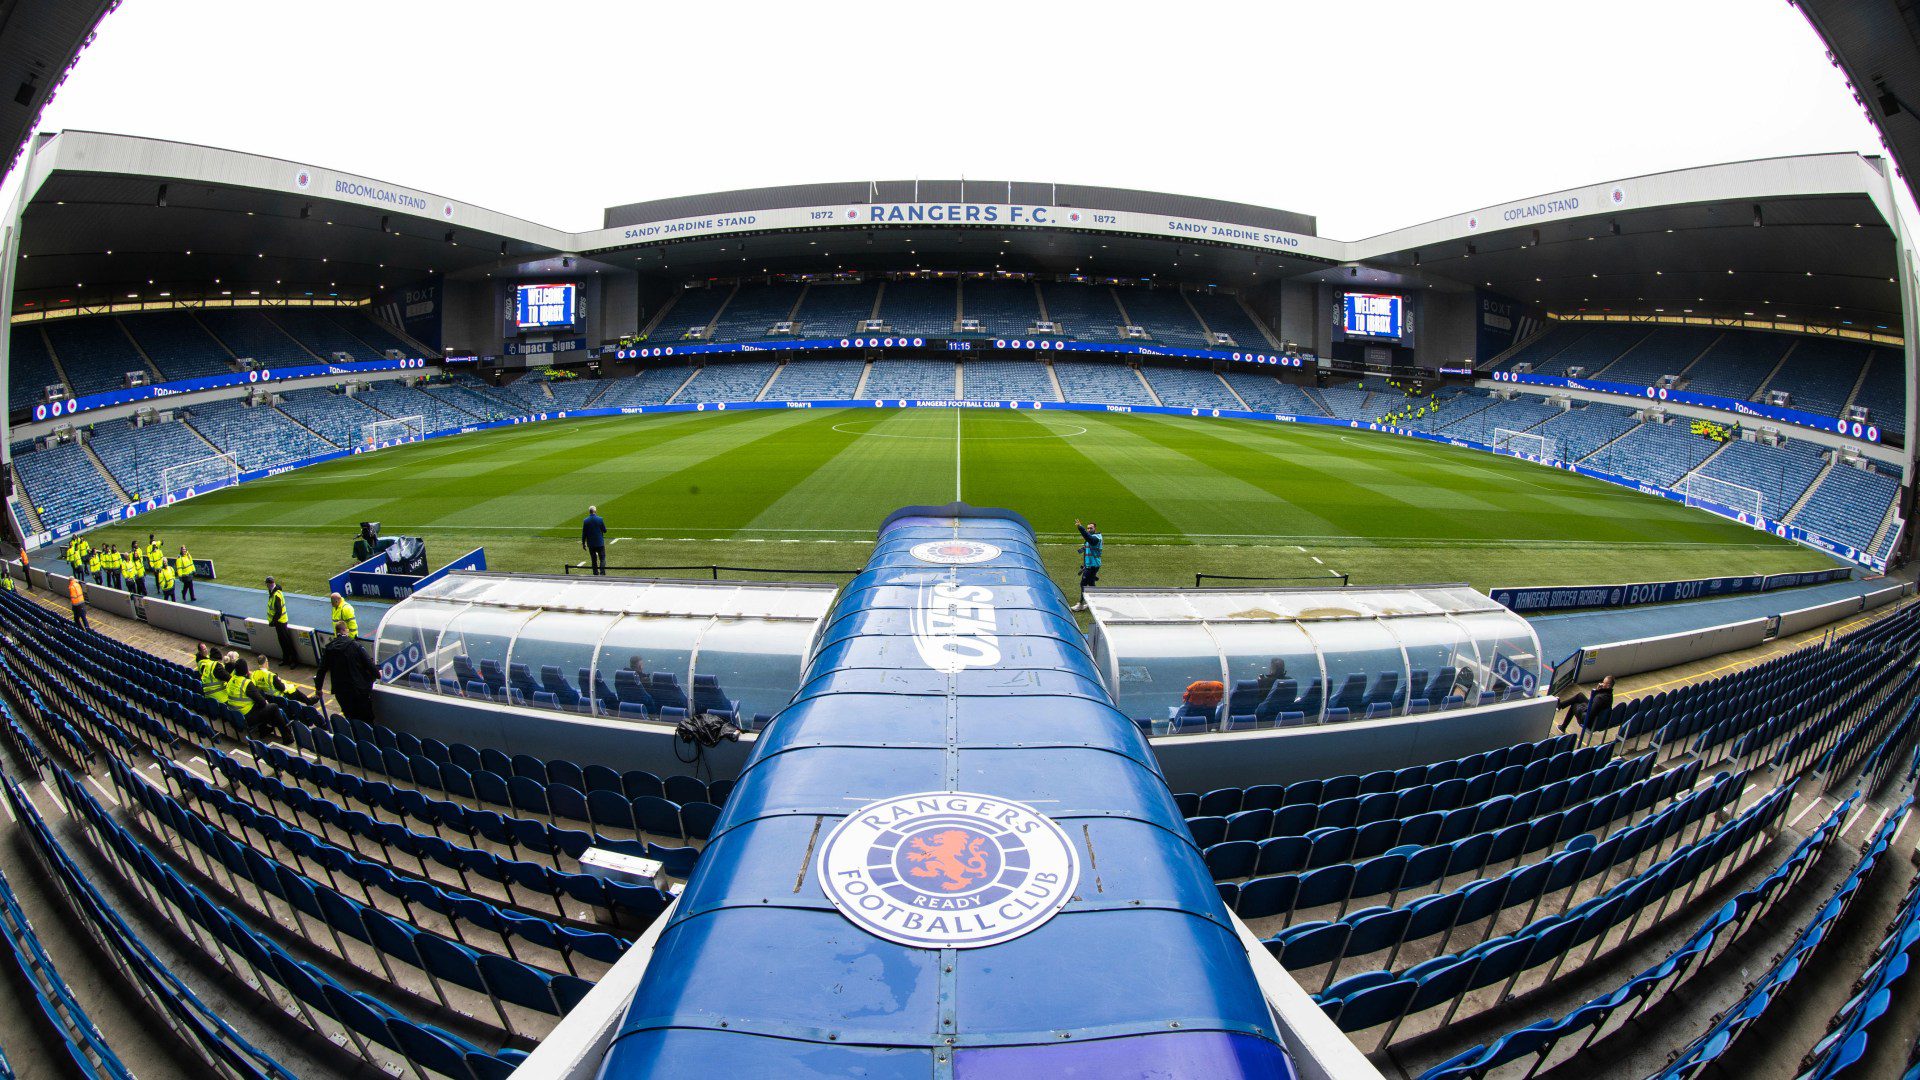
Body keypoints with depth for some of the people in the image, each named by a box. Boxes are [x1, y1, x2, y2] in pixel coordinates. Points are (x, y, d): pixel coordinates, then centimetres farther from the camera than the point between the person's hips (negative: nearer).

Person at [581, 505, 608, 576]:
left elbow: (584, 533, 0)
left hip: (590, 544, 2)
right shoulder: (599, 519, -10)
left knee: (593, 560, 11)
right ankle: (602, 573, -9)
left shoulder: (586, 521, -4)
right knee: (602, 558, 4)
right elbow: (605, 530, -3)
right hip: (600, 543, -2)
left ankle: (596, 574, 14)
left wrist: (583, 543, 9)